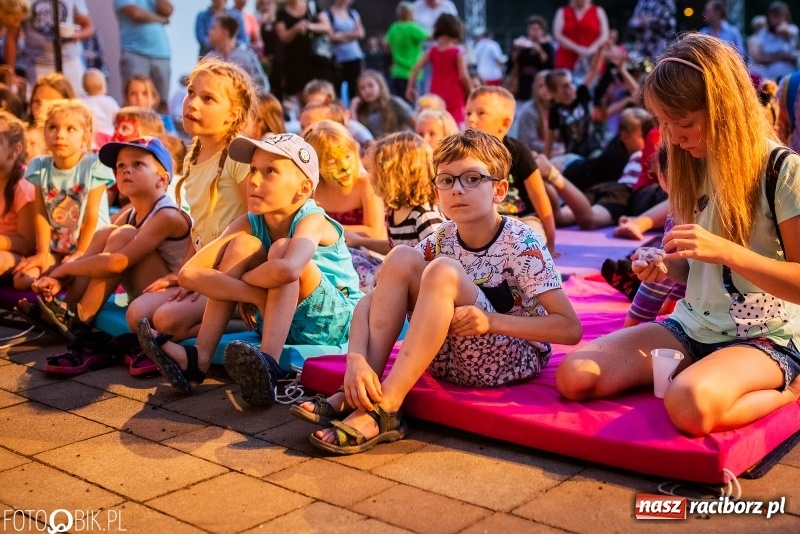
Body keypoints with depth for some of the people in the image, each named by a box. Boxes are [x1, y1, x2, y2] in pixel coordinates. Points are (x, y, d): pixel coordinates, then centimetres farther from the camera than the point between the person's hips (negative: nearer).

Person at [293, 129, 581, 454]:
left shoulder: (520, 244, -14)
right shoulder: (440, 242, -2)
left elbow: (570, 328, -19)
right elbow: (370, 302, -9)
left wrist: (492, 321, -30)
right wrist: (356, 359, -28)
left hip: (513, 361, -5)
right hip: (450, 359, 5)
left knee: (442, 271, -28)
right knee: (401, 259, -14)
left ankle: (384, 409, -31)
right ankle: (358, 393, -18)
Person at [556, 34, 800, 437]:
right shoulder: (695, 166, 7)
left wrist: (724, 250, -26)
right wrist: (666, 268, -7)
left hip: (767, 337, -6)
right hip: (694, 327, 6)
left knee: (691, 404, -39)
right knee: (573, 376, -14)